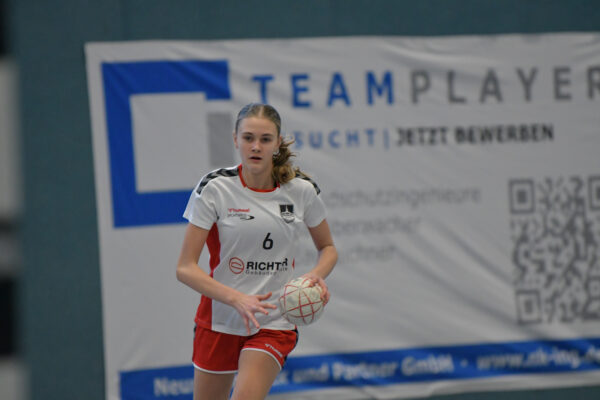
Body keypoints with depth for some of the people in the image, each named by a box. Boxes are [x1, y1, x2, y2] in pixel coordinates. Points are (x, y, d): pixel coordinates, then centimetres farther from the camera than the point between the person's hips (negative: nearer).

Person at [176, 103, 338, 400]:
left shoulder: (302, 190, -5)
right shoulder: (214, 189, -11)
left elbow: (327, 247, 13)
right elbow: (185, 268, -12)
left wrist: (315, 276, -11)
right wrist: (236, 298, -27)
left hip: (274, 325, 0)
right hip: (219, 320, 0)